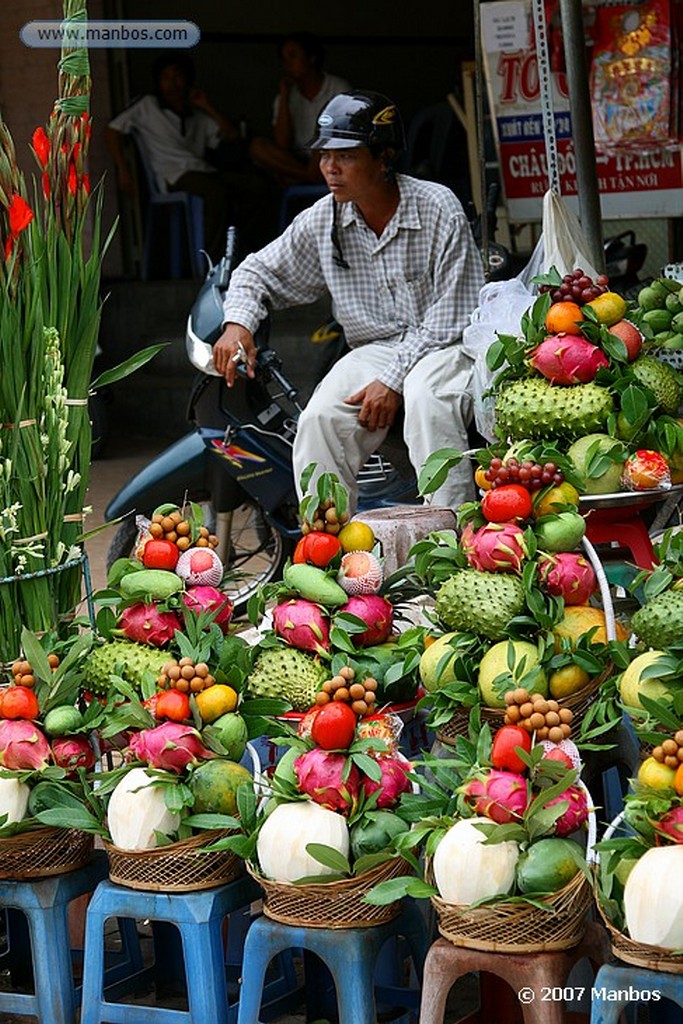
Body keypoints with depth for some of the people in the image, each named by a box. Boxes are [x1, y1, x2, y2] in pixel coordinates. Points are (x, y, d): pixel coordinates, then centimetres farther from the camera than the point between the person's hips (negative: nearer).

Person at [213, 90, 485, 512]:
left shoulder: (439, 208, -11)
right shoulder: (321, 220, 2)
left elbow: (451, 319, -12)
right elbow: (261, 271, 18)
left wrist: (393, 379, -20)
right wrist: (238, 323, -4)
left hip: (442, 346, -4)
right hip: (373, 349, 4)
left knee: (427, 399, -37)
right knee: (320, 419, -24)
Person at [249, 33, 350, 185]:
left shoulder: (339, 88, 2)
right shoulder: (288, 97, 9)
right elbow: (282, 144, -5)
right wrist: (284, 97, -8)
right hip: (298, 161, 4)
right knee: (257, 146, -22)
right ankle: (311, 177, -27)